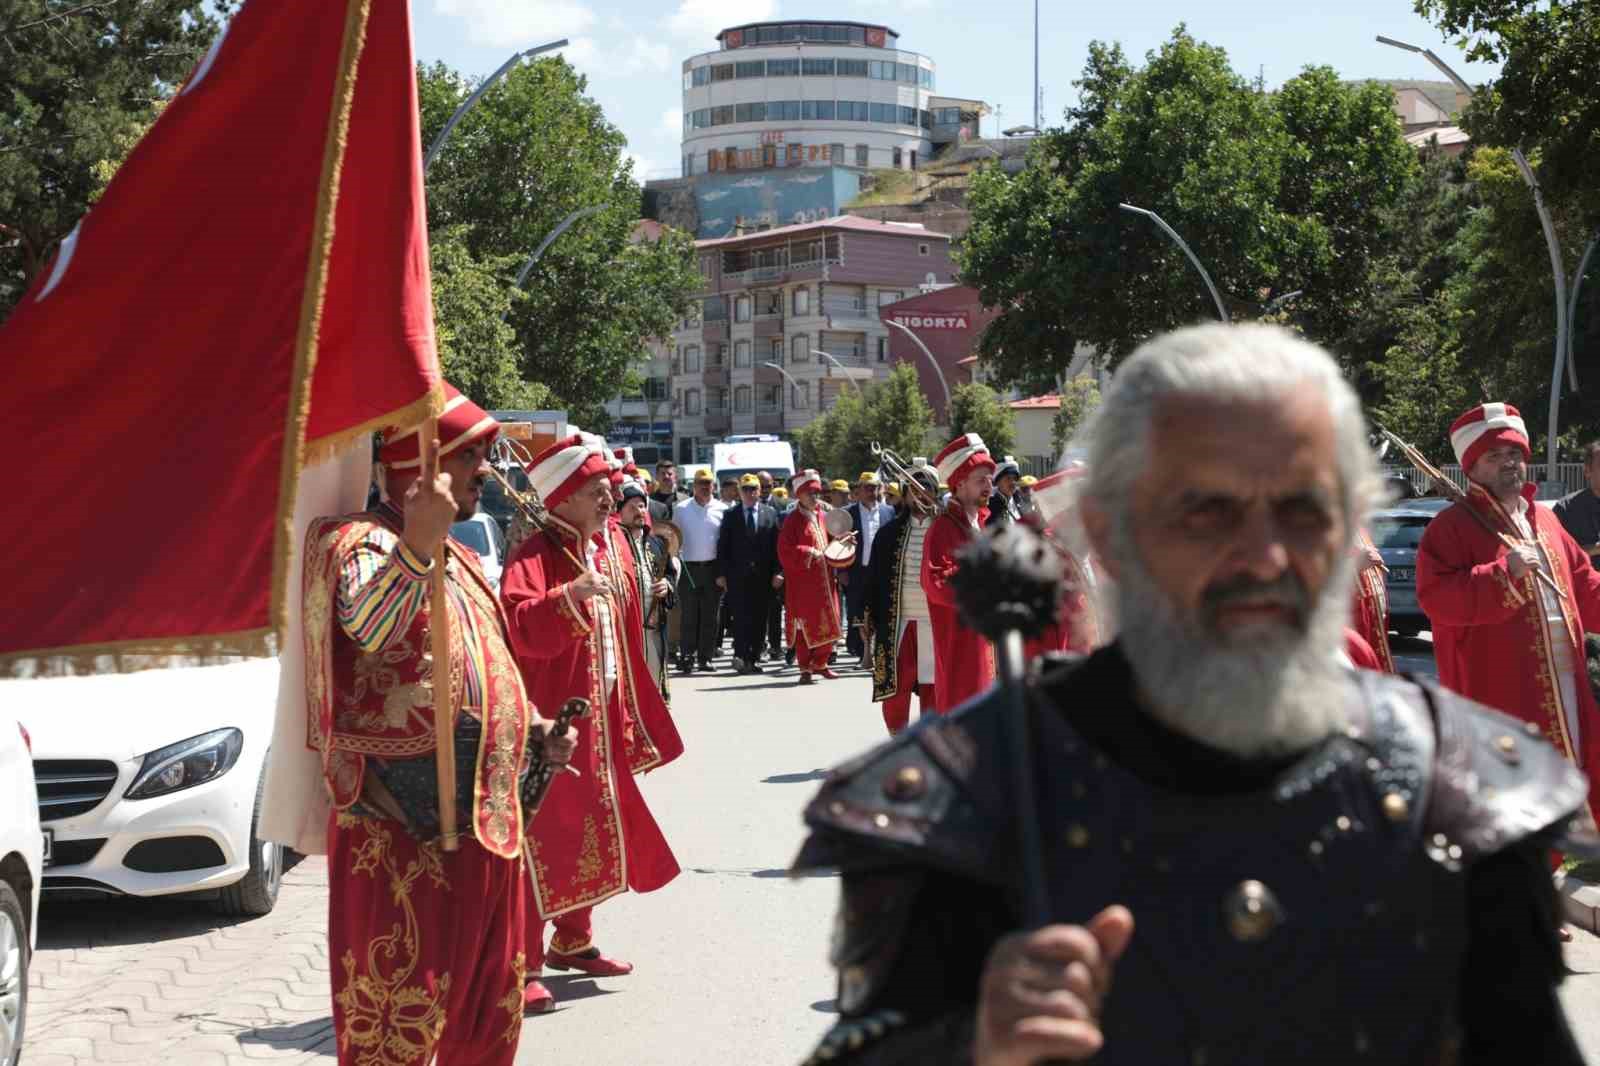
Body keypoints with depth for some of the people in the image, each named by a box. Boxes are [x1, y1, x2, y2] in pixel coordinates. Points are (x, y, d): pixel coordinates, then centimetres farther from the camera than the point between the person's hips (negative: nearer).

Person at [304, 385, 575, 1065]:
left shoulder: (458, 556, 18)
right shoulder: (360, 542, -12)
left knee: (489, 1005, 17)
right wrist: (417, 546, -46)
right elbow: (367, 627, -34)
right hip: (405, 830, -9)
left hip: (488, 816, 9)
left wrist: (536, 731, 14)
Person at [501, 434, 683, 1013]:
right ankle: (523, 966, -1)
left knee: (593, 832, 17)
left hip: (600, 722, 8)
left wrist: (634, 719, 17)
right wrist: (568, 595, -44)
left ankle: (572, 941, 33)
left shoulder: (610, 549, 11)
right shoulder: (535, 557, -15)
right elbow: (518, 630, -32)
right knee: (543, 839, -7)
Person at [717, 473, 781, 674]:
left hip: (762, 575, 2)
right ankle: (741, 656, -12)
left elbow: (776, 545, 5)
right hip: (738, 576, -2)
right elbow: (723, 546, 4)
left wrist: (777, 572, -3)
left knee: (759, 619, 4)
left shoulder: (770, 514, 9)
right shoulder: (731, 515, 6)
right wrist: (722, 574, -2)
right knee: (741, 616, -10)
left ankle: (752, 659, 10)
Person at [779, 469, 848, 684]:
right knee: (805, 625, -1)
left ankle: (819, 663, 24)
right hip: (803, 582, -7)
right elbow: (785, 552, -14)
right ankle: (805, 669, 8)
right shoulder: (793, 520, -9)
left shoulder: (820, 516, 12)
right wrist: (808, 554, -23)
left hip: (824, 580, 7)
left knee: (828, 624, 10)